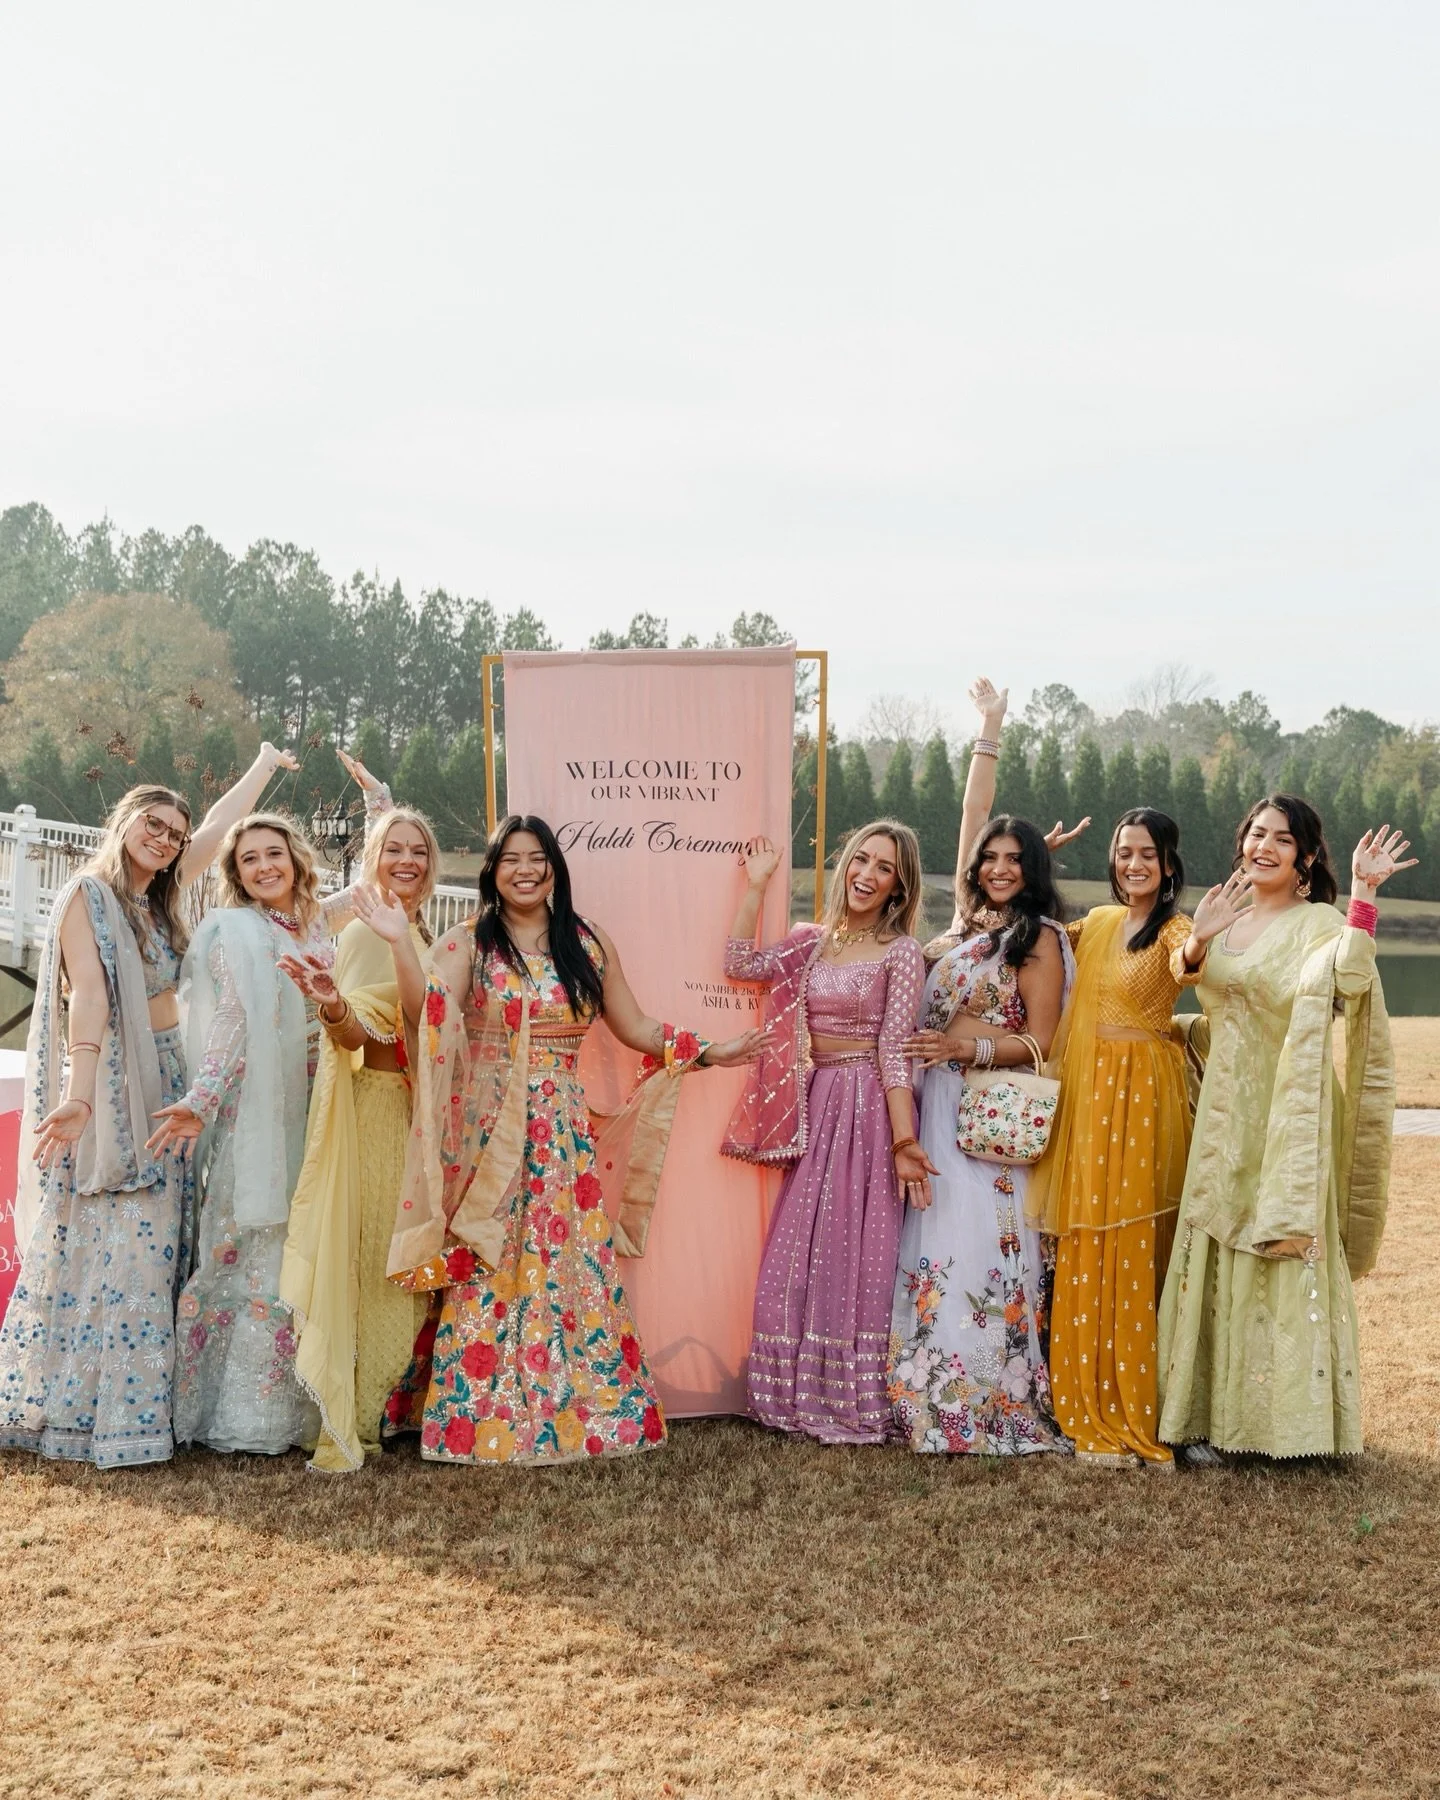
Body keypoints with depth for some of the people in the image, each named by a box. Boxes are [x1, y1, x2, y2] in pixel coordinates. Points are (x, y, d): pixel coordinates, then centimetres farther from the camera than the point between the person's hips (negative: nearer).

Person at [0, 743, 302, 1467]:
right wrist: (78, 1093, -29)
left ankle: (134, 1403, 14)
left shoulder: (161, 893, 12)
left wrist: (263, 766, 37)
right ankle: (67, 1407, 2)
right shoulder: (87, 895, -8)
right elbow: (88, 996, -21)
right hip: (113, 1082, -8)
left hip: (166, 1081, 8)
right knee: (98, 1247, -6)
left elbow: (218, 825, 26)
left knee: (153, 1245, 7)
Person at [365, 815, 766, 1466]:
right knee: (486, 1273, -1)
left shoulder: (588, 942, 8)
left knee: (571, 1267, 3)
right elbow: (429, 1021, -16)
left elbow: (635, 1027, 12)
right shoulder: (465, 944, 0)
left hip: (563, 1135, 2)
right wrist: (400, 944, -25)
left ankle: (579, 1409, 13)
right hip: (485, 1132, -2)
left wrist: (708, 1051, 4)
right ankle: (477, 1418, 9)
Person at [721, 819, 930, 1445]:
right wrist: (755, 886, 3)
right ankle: (802, 1392, 20)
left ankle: (854, 1402, 13)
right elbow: (741, 964, 3)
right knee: (798, 1252, 7)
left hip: (868, 1111, -5)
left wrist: (904, 1141, -16)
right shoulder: (813, 941, 11)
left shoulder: (901, 953, -6)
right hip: (815, 1107, 6)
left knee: (851, 1253, 0)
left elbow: (893, 1050, -11)